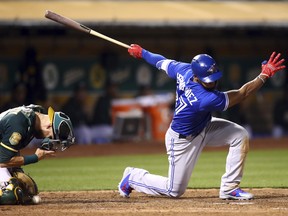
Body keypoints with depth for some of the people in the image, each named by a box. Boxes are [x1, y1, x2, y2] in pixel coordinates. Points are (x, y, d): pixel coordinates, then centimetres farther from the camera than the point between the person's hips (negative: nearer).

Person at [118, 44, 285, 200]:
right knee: (174, 191, 7)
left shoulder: (184, 70, -23)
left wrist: (142, 52, 16)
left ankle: (229, 188, 2)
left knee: (240, 135, -10)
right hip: (183, 140, -8)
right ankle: (133, 177, 30)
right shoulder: (204, 99, -42)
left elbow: (162, 62, -3)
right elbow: (241, 95, -37)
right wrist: (265, 75, -38)